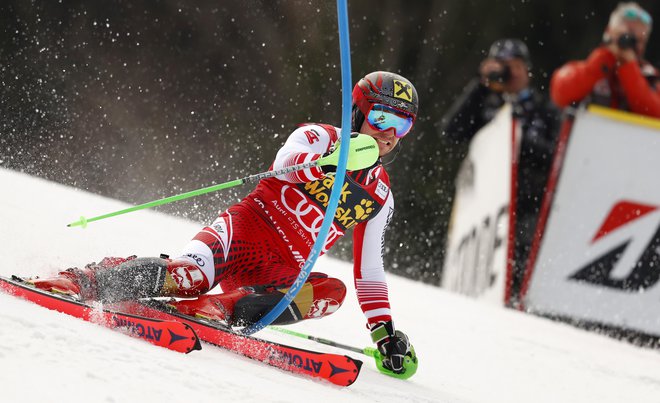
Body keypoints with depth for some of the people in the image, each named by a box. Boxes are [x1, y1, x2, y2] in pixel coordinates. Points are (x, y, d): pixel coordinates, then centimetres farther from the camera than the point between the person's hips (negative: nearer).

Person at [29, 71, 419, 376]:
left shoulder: (380, 194, 17)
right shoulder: (319, 137, 2)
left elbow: (370, 266, 22)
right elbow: (288, 160, -21)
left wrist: (384, 329, 14)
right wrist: (329, 163, -42)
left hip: (280, 272, 5)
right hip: (247, 227, -5)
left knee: (332, 291, -28)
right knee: (192, 275, -35)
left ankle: (223, 307, -36)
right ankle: (83, 281, -28)